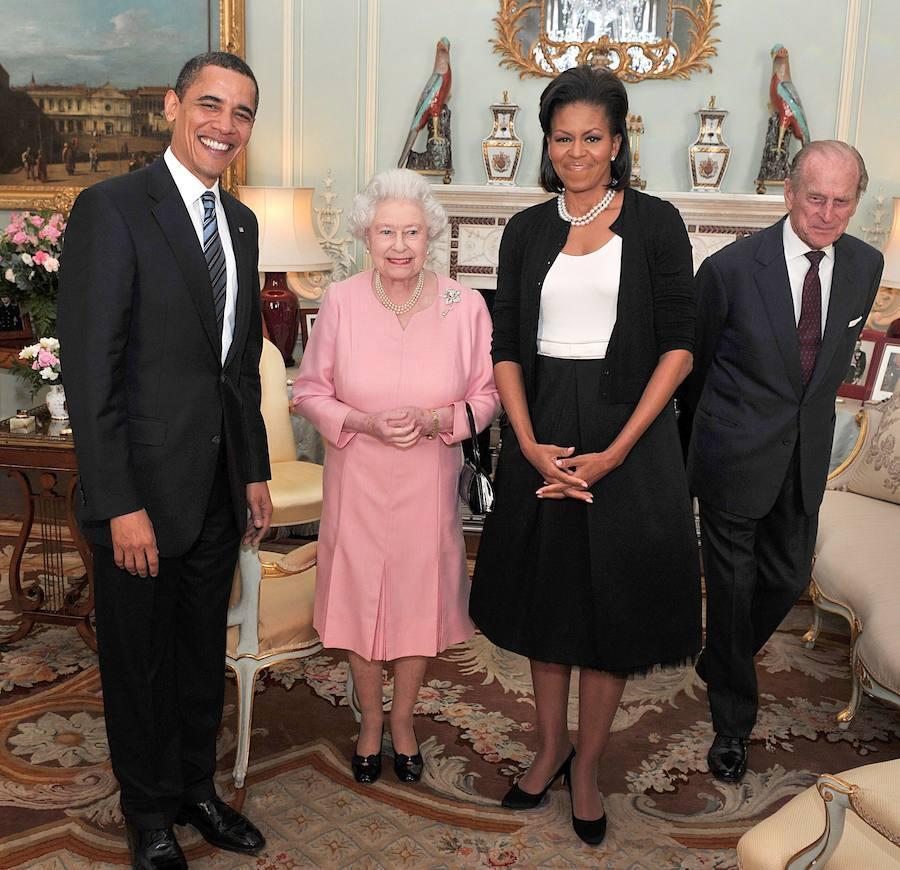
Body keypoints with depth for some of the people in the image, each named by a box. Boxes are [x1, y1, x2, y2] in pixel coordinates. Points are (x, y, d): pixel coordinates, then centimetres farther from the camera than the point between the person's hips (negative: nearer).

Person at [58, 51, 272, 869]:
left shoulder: (239, 221, 10)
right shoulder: (110, 209, -13)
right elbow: (89, 371, -17)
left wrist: (256, 472, 12)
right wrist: (122, 505, -19)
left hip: (219, 488, 6)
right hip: (143, 487, -6)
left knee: (204, 650, 20)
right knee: (139, 658, 12)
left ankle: (197, 786, 40)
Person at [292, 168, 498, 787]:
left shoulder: (466, 306, -8)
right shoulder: (341, 302, -8)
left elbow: (487, 395, -1)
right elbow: (310, 392, -1)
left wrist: (433, 421, -19)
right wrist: (364, 423, -18)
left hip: (429, 480, 0)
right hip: (358, 479, 0)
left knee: (420, 595, 12)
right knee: (359, 594, 12)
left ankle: (404, 718, 37)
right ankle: (371, 718, 37)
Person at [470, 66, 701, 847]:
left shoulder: (655, 223, -3)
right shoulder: (527, 231, 6)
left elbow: (678, 347, -7)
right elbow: (506, 346, 3)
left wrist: (616, 452, -15)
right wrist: (530, 445, -10)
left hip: (628, 436, -3)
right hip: (542, 437, 3)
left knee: (612, 604, 7)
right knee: (545, 595, 13)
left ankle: (588, 767, 26)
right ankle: (550, 746, 33)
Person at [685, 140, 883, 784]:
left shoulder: (865, 265, -2)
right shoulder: (732, 268, -17)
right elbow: (697, 362, -3)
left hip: (806, 457, 5)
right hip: (736, 458, -5)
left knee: (789, 579, 16)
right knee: (734, 587, 7)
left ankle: (719, 663, 44)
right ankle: (734, 719, 27)